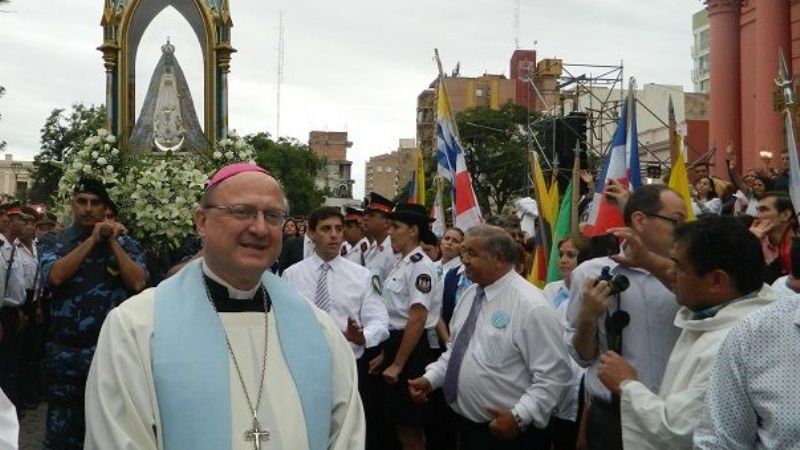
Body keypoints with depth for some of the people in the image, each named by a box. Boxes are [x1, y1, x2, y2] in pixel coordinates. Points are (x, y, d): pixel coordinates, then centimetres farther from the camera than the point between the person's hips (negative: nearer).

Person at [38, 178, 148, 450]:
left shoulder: (124, 242, 5)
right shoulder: (52, 242, 5)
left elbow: (138, 283, -9)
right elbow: (55, 276, -15)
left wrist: (112, 241, -8)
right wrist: (93, 239, -12)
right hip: (65, 351, 0)